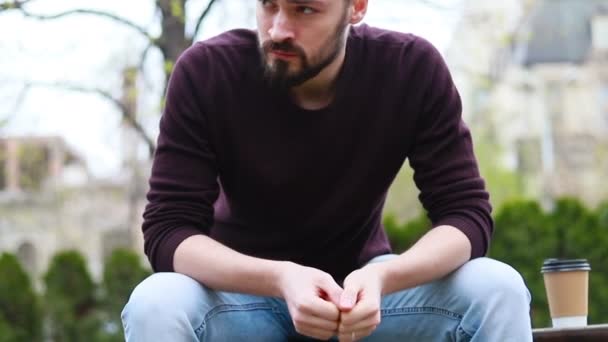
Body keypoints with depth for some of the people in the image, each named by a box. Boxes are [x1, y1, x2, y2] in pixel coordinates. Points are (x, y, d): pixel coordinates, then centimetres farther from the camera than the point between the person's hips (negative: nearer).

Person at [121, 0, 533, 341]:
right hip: (246, 289, -1)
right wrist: (281, 279, -41)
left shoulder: (414, 68, -17)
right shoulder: (206, 72, -20)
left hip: (359, 288, 1)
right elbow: (167, 231, -23)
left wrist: (380, 278, -39)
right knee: (155, 304, -33)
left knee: (498, 289, -25)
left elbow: (468, 213, -18)